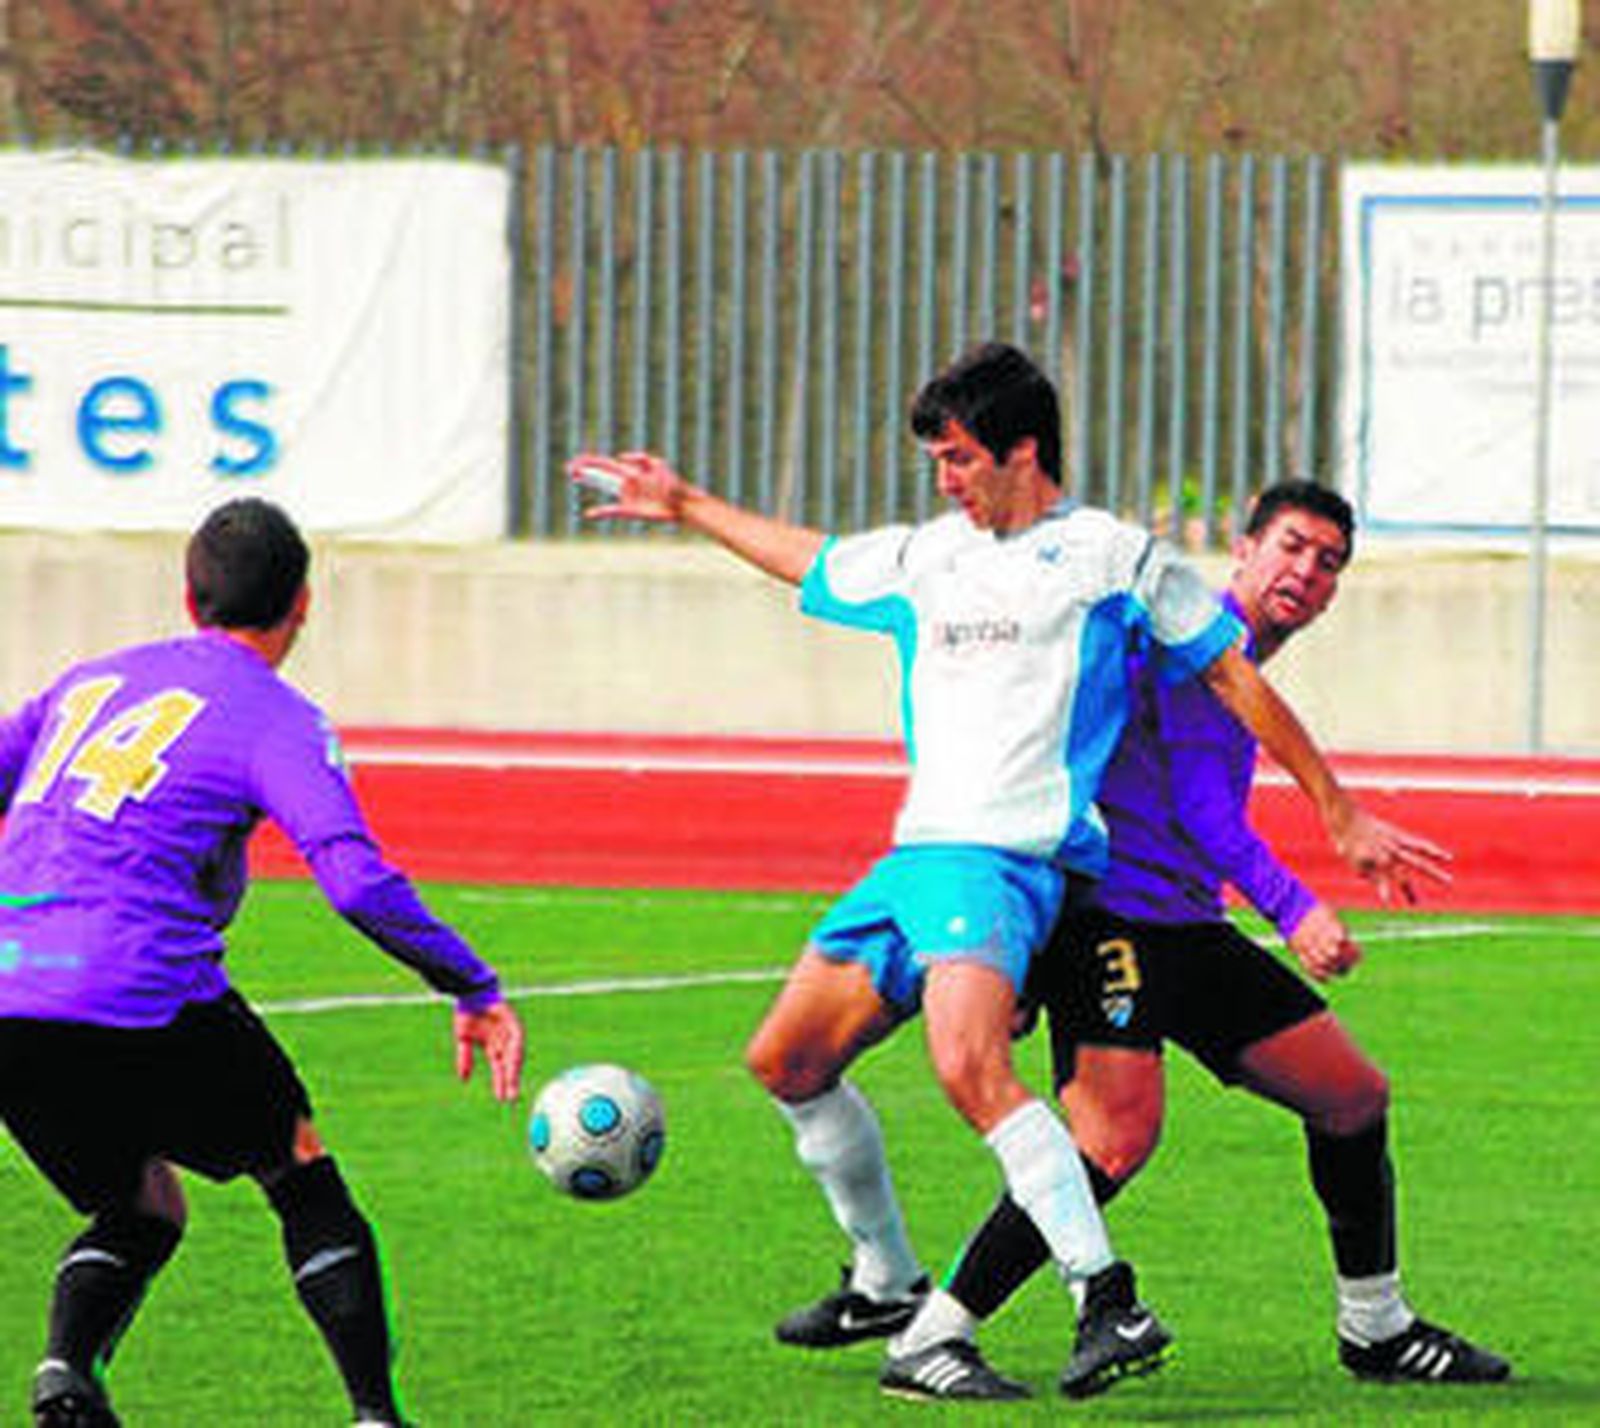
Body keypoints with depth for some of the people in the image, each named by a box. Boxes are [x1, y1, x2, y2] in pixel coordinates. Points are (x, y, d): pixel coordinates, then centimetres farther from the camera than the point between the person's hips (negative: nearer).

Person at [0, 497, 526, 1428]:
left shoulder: (92, 683, 22)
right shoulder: (277, 721, 2)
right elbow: (360, 884, -11)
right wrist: (476, 992, -4)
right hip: (144, 1000, -5)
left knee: (141, 1213, 22)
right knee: (304, 1178, 17)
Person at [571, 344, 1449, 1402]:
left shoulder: (1109, 555, -2)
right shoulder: (926, 557, 18)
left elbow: (1237, 678, 2)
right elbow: (813, 563, 38)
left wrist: (1342, 816, 3)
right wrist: (686, 506, 44)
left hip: (1010, 861, -8)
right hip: (915, 856, 8)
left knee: (970, 1068, -30)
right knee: (787, 1060, 12)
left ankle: (1112, 1304, -34)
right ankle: (887, 1284, 28)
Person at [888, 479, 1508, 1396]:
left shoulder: (1239, 663, 22)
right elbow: (1198, 804, -18)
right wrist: (1293, 909, -25)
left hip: (1185, 927, 10)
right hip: (1112, 915, -10)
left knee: (1354, 1094, 10)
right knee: (1120, 1139, -26)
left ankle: (1375, 1327, 24)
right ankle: (937, 1333, -22)